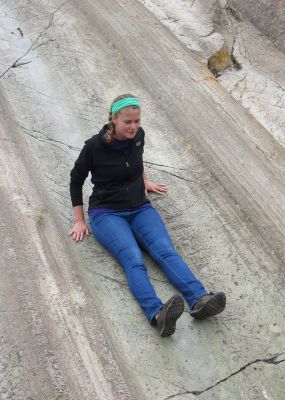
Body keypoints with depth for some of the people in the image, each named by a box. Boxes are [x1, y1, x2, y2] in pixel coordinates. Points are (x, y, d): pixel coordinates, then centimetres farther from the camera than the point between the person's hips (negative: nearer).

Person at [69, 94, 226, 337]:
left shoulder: (138, 135, 0)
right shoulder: (95, 146, -12)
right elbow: (76, 180, 2)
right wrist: (80, 220, 3)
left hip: (140, 207, 4)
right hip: (107, 213, -4)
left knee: (165, 250, -25)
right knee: (133, 259, -32)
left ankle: (200, 300, -42)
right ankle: (157, 314, -51)